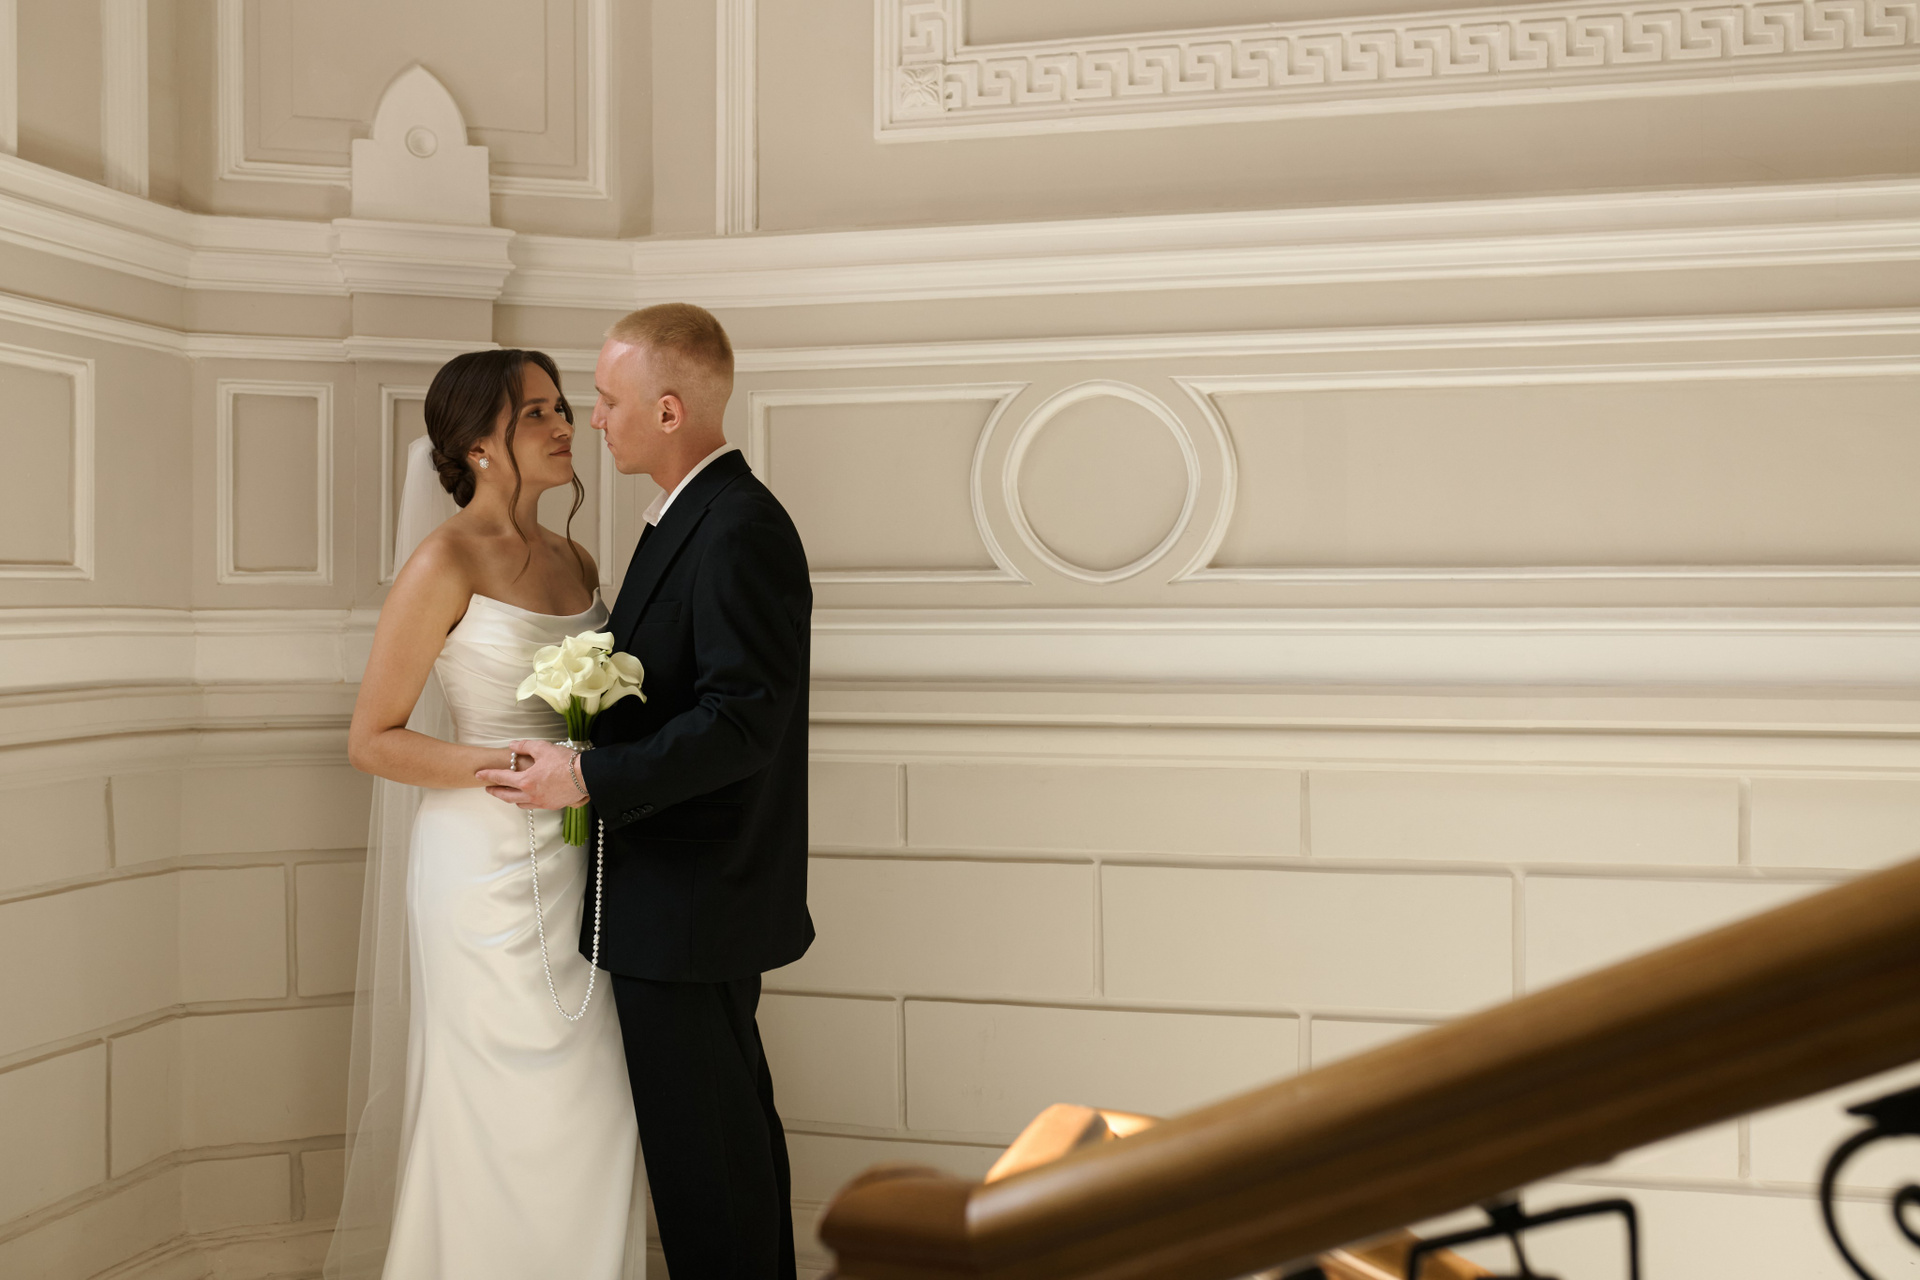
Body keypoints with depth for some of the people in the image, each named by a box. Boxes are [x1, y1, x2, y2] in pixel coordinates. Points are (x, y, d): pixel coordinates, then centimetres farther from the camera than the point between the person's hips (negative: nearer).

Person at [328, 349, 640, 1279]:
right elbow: (372, 740, -9)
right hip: (487, 863, -6)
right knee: (508, 1115, 3)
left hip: (572, 865, 6)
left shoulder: (575, 562, 10)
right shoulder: (446, 558, -9)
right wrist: (515, 768, -19)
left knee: (591, 1111, 10)